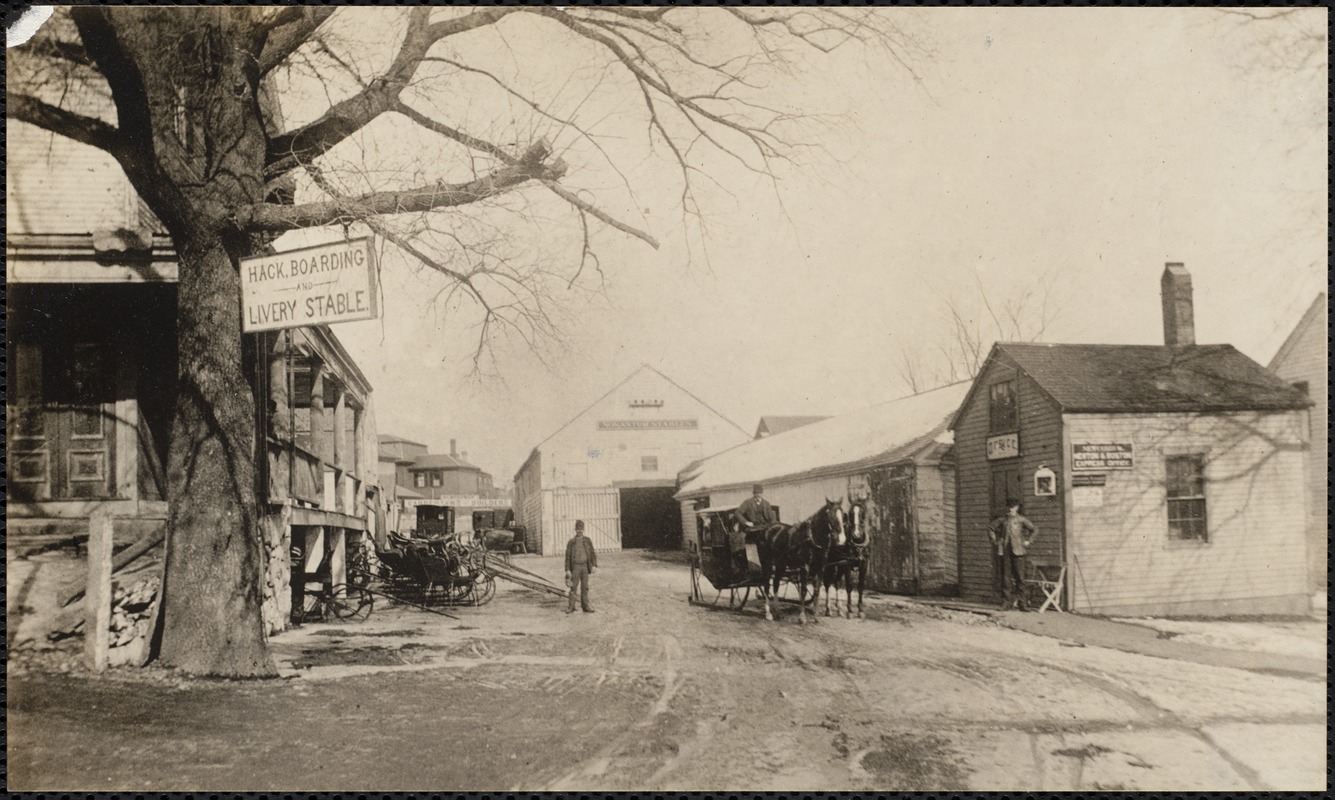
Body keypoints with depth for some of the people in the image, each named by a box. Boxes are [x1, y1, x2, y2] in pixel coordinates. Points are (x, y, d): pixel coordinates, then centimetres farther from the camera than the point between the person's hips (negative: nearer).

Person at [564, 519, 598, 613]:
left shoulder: (587, 541, 8)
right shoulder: (571, 542, 1)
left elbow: (592, 553, 6)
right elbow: (568, 556, -1)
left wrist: (594, 565, -7)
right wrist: (567, 570, -7)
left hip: (585, 566, 2)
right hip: (575, 566, -2)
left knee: (585, 587, 6)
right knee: (573, 587, -2)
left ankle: (585, 606, 12)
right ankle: (571, 607, 3)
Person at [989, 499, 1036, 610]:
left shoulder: (1021, 519, 5)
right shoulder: (1002, 519, 10)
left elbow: (1034, 530, 6)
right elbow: (990, 528, 20)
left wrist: (1027, 541, 0)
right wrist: (994, 540, 11)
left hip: (1017, 550, -2)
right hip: (1004, 550, 2)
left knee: (1019, 576, -3)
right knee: (1005, 576, 2)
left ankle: (1021, 601, 2)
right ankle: (1006, 601, 6)